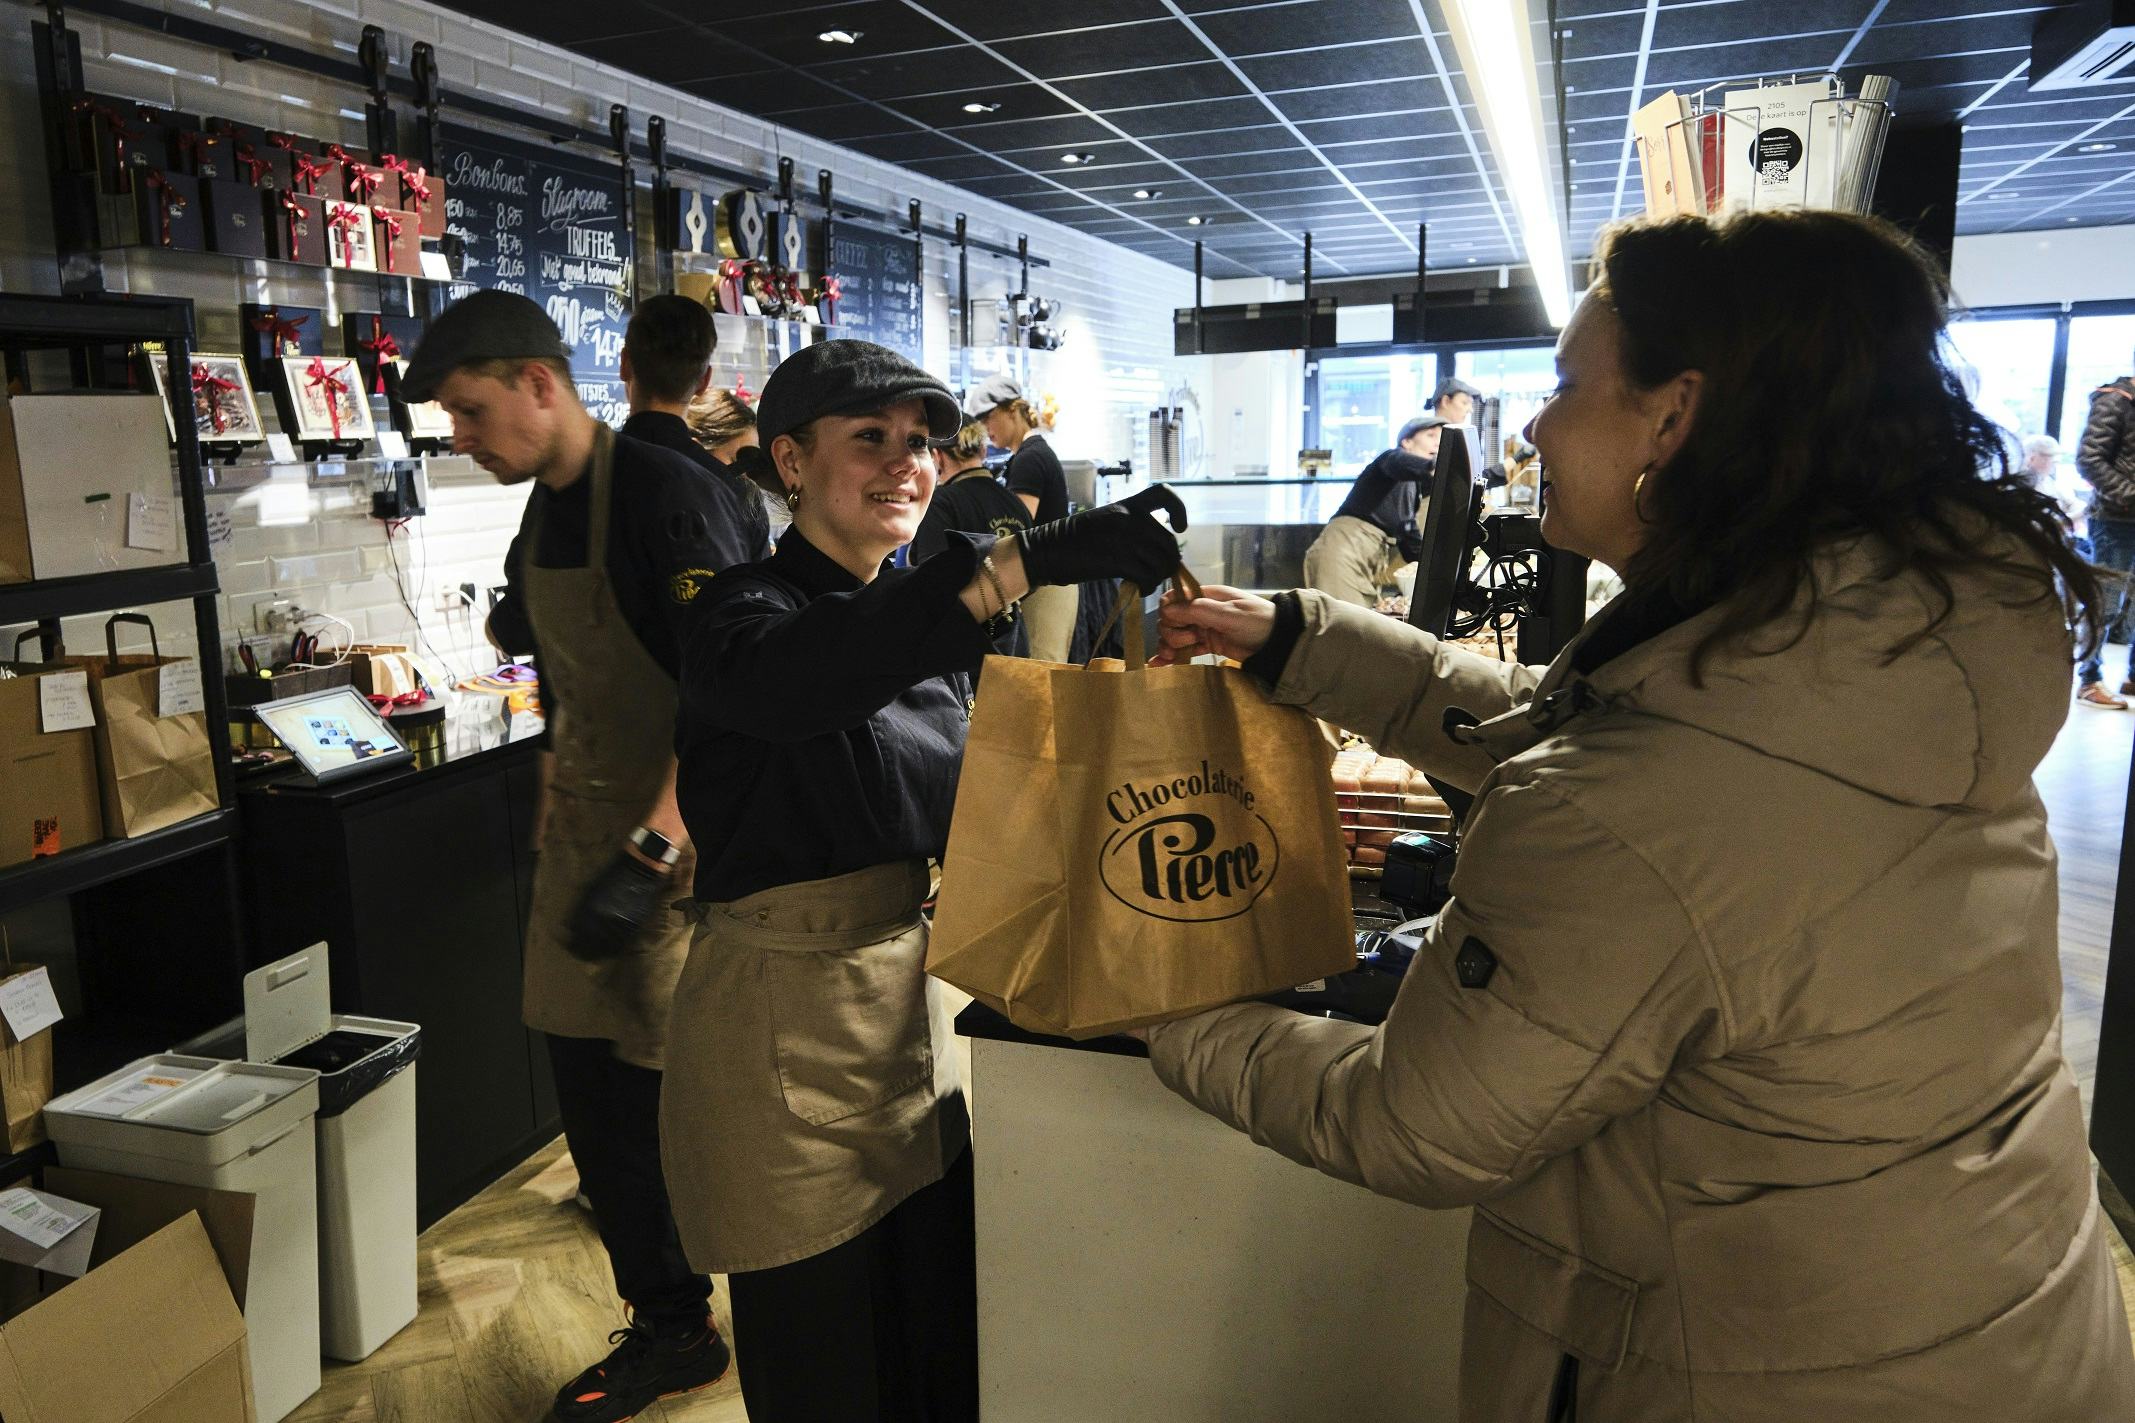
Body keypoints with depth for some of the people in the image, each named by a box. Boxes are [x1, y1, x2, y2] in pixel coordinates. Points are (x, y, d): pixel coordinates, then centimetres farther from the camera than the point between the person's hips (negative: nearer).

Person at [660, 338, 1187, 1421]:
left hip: (913, 992, 6)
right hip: (784, 1020, -6)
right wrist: (1034, 554, -48)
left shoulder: (922, 618, 8)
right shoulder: (745, 610, -14)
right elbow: (796, 679, -40)